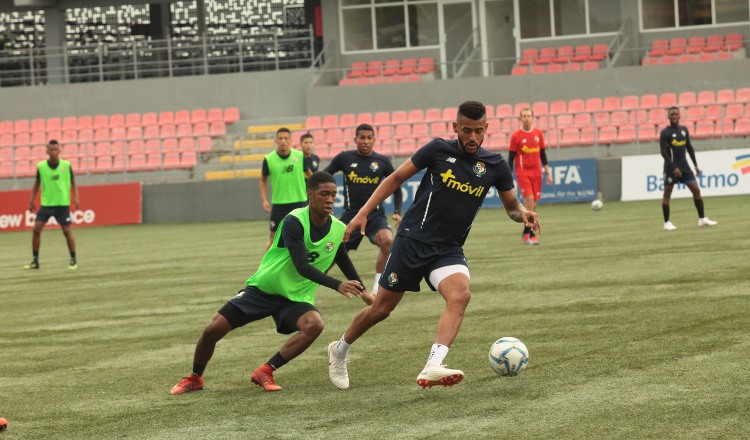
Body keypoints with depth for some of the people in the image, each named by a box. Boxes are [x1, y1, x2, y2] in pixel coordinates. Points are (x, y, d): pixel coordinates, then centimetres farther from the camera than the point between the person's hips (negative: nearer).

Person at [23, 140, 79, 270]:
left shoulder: (66, 165, -5)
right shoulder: (41, 166, -3)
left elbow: (73, 182, 6)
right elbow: (37, 183, 10)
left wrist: (76, 197, -4)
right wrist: (31, 200, 8)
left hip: (63, 204, -2)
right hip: (46, 203, 2)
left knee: (67, 231, -4)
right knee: (36, 229, -6)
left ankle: (73, 260, 11)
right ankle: (35, 261, 5)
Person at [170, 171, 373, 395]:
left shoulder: (338, 230, -5)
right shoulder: (294, 222, -23)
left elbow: (346, 265, 18)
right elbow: (301, 266, -32)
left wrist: (362, 291, 22)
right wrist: (338, 285, -41)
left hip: (296, 298, 3)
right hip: (261, 288, -3)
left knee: (315, 325, -31)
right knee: (213, 329, -8)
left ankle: (265, 372, -18)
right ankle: (195, 378, 21)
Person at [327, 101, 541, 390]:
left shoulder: (495, 165, 1)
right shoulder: (438, 149, -7)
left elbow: (511, 205, 13)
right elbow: (396, 178, 2)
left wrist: (523, 214, -11)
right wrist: (364, 212, -4)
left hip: (449, 250, 2)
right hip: (413, 239, -2)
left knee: (460, 294, -29)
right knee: (382, 308, 5)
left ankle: (432, 368, -40)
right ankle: (339, 350, 33)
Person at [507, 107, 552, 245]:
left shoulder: (538, 134, 7)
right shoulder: (516, 136, -4)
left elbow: (543, 155, 13)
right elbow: (511, 157, -1)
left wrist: (548, 172, 11)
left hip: (536, 172, 4)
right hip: (522, 173, -4)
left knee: (533, 203, 5)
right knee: (529, 199, -16)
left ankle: (526, 232, 22)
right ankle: (531, 234, -15)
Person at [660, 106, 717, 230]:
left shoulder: (684, 129, 10)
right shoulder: (665, 132, -7)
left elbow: (689, 148, 19)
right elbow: (663, 152, -13)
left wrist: (696, 164, 14)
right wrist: (674, 168, -20)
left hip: (684, 166, 5)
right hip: (671, 167, -5)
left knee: (696, 190, -1)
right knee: (667, 193, -1)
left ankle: (702, 219, 4)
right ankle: (666, 223, 7)